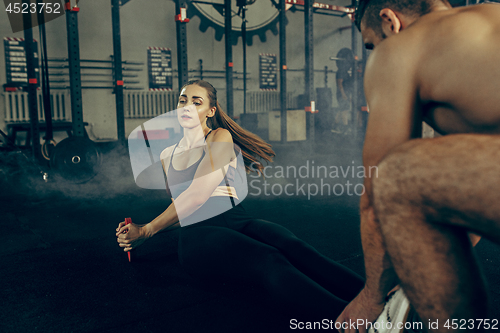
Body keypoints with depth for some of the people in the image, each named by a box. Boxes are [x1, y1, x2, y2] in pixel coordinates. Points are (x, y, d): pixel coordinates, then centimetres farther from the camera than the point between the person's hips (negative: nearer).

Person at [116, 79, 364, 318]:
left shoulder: (220, 137, 11)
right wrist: (139, 230, 13)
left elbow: (197, 195, -2)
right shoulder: (167, 156, 26)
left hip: (234, 219, 0)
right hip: (197, 233, 0)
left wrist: (146, 231, 4)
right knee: (268, 260, -34)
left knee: (292, 247, -35)